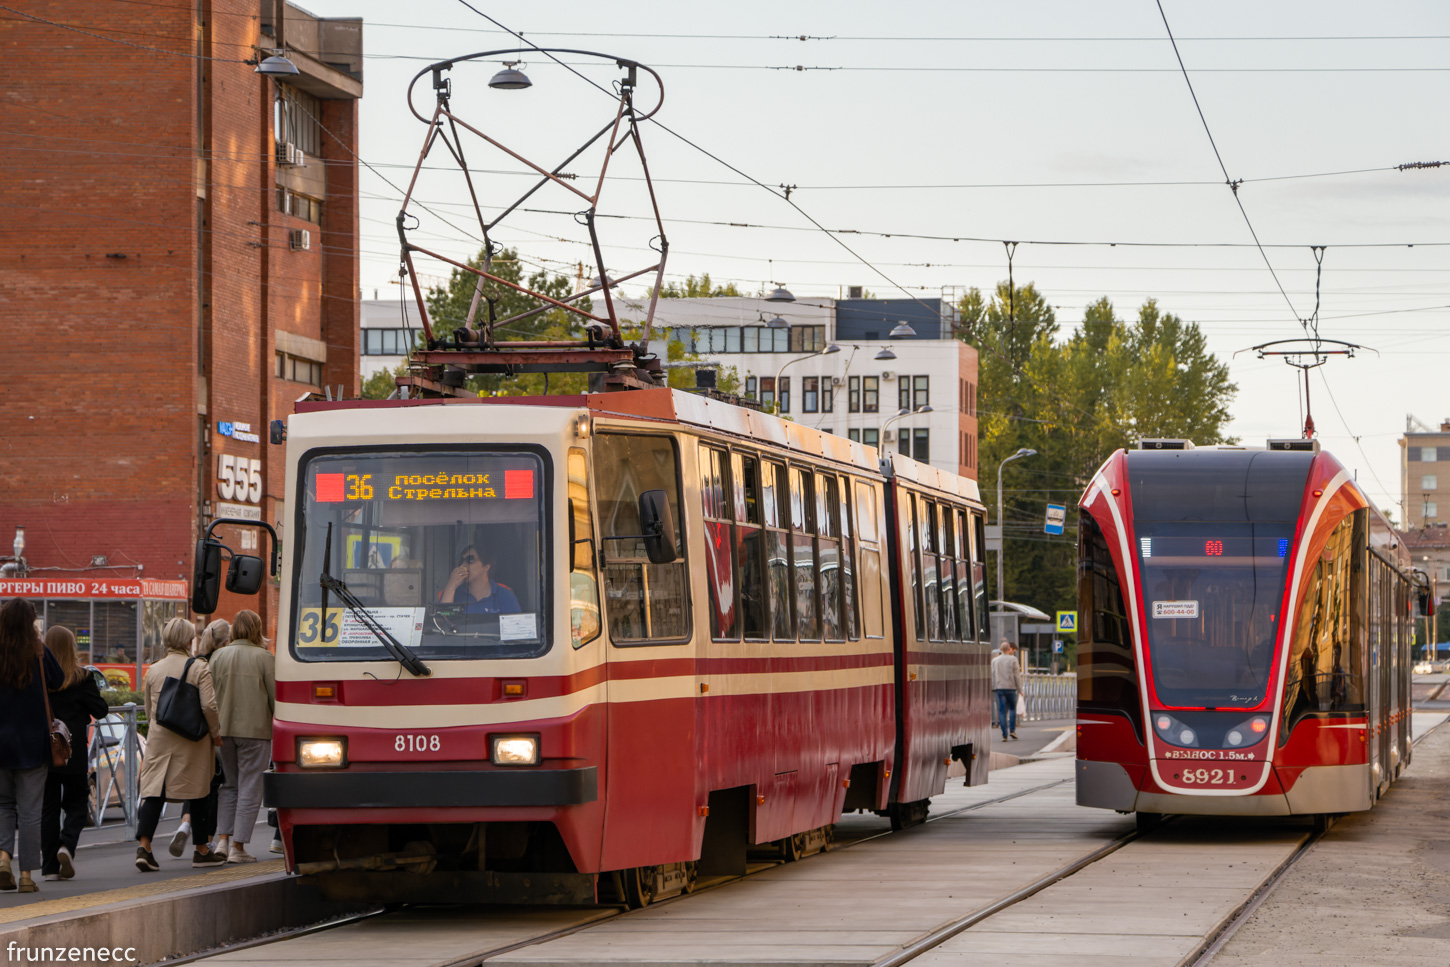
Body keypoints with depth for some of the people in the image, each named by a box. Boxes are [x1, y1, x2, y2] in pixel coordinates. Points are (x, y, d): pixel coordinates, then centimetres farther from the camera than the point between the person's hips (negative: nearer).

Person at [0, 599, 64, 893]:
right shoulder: (37, 654, -9)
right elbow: (57, 680, 7)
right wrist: (41, 648, 3)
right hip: (32, 743, -1)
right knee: (29, 809, 5)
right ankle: (26, 873, 3)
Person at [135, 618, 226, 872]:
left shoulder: (153, 670, 6)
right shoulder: (199, 668, -7)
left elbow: (148, 710, 14)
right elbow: (209, 705, -14)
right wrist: (216, 733, -1)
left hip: (159, 739, 3)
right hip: (192, 742, -3)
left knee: (153, 792, 0)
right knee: (197, 793, 7)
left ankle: (143, 846, -16)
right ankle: (201, 850, 15)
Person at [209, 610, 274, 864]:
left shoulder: (219, 656, 5)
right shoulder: (264, 657, -6)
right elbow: (275, 695, -5)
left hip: (224, 729, 4)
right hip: (255, 729, -4)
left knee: (230, 786, 17)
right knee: (249, 788, 2)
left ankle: (222, 839, 6)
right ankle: (238, 847, 0)